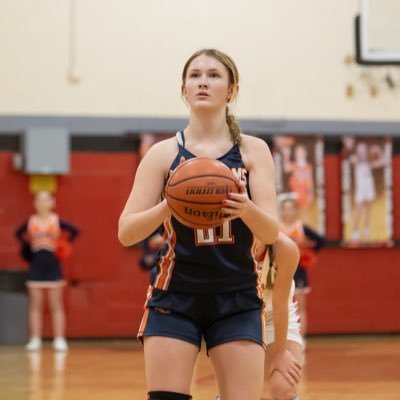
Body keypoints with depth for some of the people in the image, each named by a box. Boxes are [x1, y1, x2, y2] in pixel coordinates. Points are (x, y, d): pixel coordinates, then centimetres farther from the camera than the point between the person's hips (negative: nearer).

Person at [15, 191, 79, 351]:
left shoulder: (57, 221, -2)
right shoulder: (31, 221, 4)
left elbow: (74, 231, 0)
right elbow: (19, 233, 19)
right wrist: (27, 246, 4)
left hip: (53, 265, -2)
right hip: (36, 265, 2)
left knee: (56, 306, 1)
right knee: (35, 306, 3)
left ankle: (59, 339, 1)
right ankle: (35, 339, 6)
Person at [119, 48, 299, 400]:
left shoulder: (253, 151, 3)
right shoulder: (164, 154, 1)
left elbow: (271, 233, -5)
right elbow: (126, 233, -3)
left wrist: (247, 209, -28)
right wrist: (168, 207, -23)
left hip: (237, 298, 1)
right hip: (175, 296, 0)